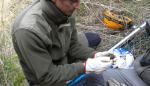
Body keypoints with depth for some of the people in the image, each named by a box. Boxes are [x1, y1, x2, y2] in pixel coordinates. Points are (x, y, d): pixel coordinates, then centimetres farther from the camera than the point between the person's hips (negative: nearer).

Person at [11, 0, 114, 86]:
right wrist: (84, 67, -31)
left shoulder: (65, 12, -16)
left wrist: (94, 55, -18)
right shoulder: (28, 30, -36)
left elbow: (73, 46, -1)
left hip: (67, 64, 6)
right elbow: (46, 77, -28)